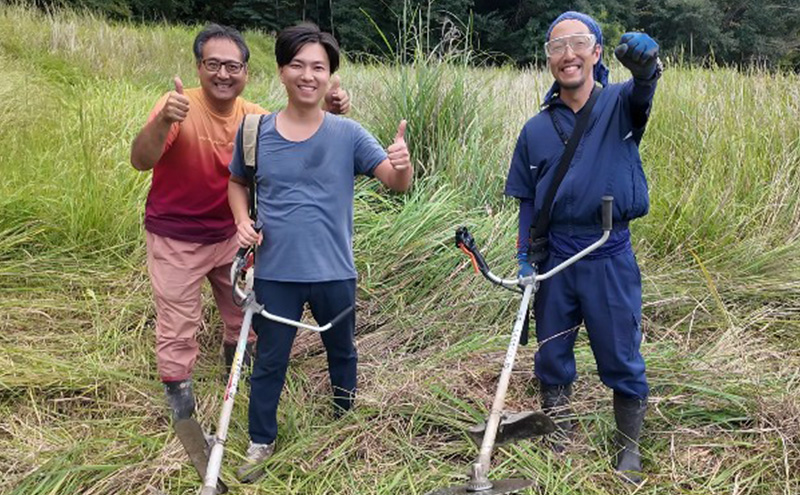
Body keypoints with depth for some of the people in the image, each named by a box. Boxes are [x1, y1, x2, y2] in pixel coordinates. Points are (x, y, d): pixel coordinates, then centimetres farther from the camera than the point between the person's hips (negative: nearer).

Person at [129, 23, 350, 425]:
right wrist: (163, 121, -55)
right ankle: (178, 399, 28)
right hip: (175, 240, -5)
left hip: (228, 234, 5)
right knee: (178, 329, 6)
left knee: (244, 310, 23)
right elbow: (140, 161, -35)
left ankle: (237, 364, 52)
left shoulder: (253, 116, -9)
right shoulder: (180, 107, -24)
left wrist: (327, 112, -20)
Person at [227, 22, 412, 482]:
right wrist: (242, 220, -7)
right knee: (270, 361, 13)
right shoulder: (255, 131, -5)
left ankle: (346, 422, 47)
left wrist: (403, 162, -39)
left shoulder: (347, 133, -9)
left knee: (341, 350, 22)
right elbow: (237, 183, 12)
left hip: (334, 272, 0)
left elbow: (398, 182, -16)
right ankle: (261, 442, 32)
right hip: (275, 272, 0)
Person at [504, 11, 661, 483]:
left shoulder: (620, 105, -3)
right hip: (554, 258, 3)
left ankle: (630, 448, 28)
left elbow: (642, 92, -28)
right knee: (551, 356, 13)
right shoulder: (536, 129, 3)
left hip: (611, 258, -2)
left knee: (622, 362, 8)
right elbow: (527, 202, 8)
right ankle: (558, 433, 34)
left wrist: (645, 63, -51)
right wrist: (525, 259, -2)